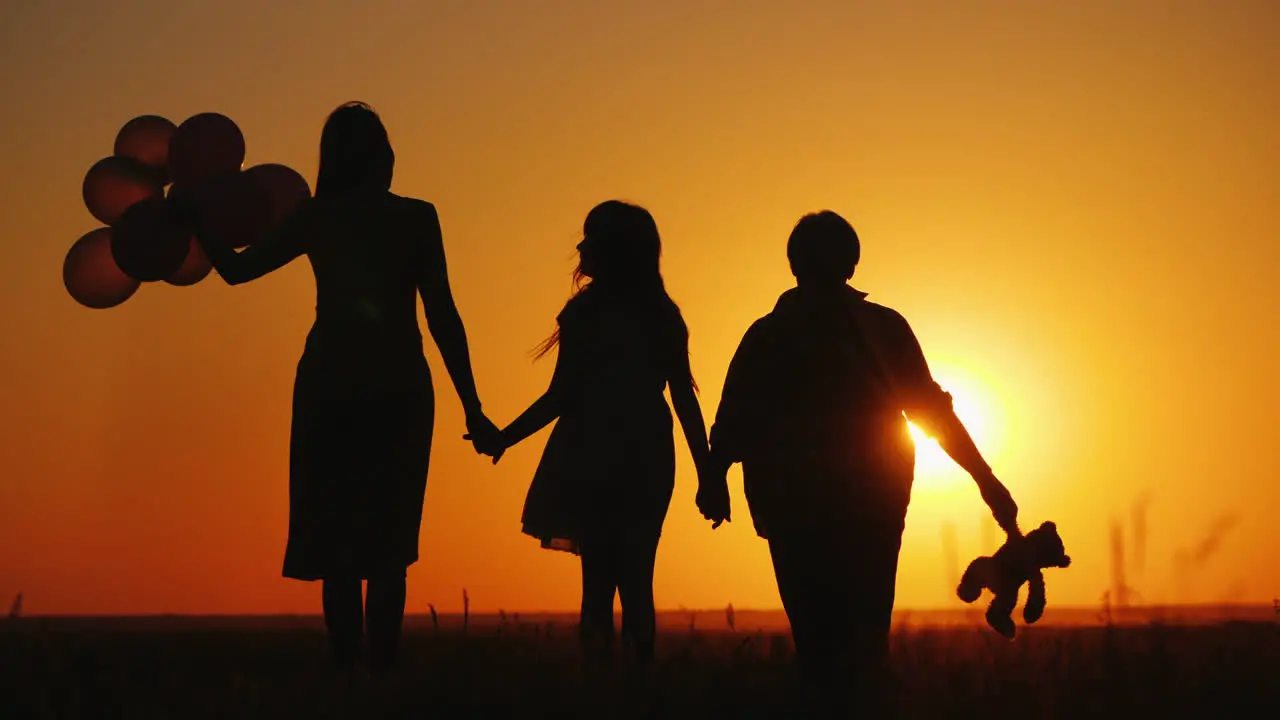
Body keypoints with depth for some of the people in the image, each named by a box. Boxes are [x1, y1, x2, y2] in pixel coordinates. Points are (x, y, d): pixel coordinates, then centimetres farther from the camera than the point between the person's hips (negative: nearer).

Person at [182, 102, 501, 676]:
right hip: (398, 387, -1)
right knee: (388, 541, 4)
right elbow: (442, 315, -6)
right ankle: (382, 665, -4)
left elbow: (235, 268, 13)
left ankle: (346, 667, 0)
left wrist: (195, 222, 31)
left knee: (336, 539, 5)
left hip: (330, 384, 1)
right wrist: (471, 408, -3)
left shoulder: (315, 217, 2)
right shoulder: (417, 218, -2)